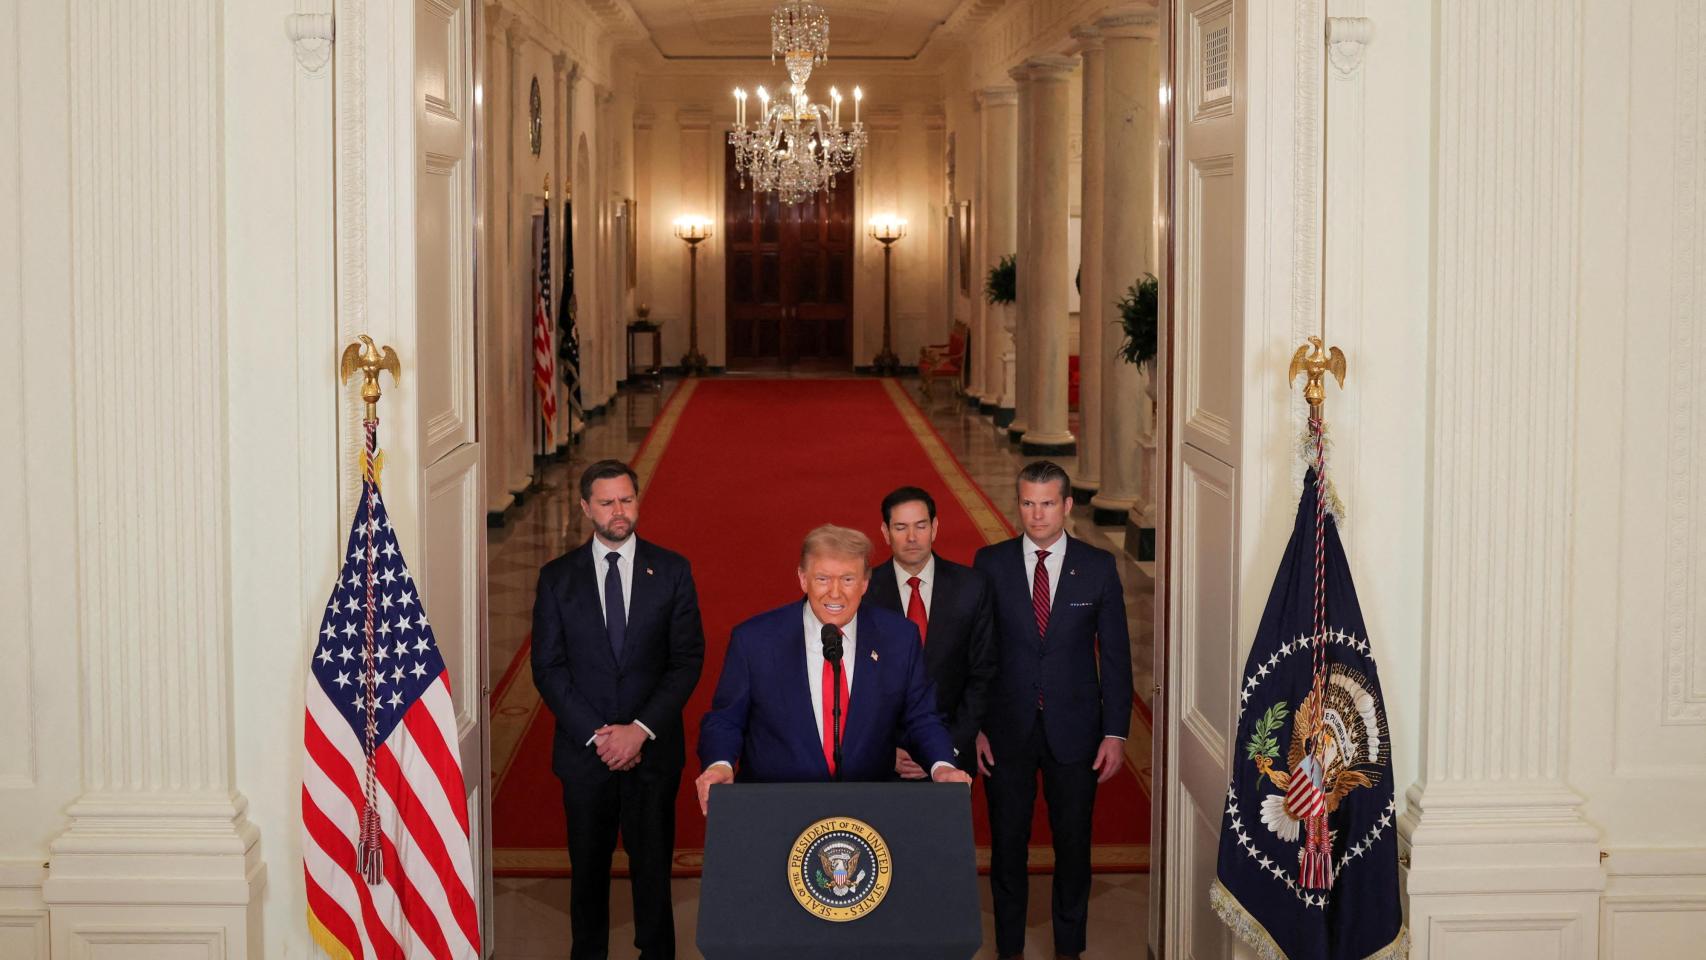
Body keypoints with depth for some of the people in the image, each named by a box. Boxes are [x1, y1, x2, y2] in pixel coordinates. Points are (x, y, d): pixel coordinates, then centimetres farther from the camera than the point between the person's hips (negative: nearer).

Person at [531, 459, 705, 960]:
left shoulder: (671, 570, 1)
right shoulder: (558, 577, 2)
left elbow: (688, 659, -3)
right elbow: (547, 667, -1)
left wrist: (641, 729, -12)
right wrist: (597, 734, -11)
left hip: (653, 747, -1)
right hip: (583, 748, 1)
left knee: (653, 863, 5)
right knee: (588, 865, 10)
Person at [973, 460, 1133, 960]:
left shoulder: (1098, 567, -1)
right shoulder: (991, 563, -2)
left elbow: (1115, 654, 1)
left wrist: (1116, 732, -3)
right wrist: (974, 727, -5)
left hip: (1074, 729, 0)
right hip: (1007, 729, 0)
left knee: (1073, 844, 10)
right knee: (1008, 844, 9)